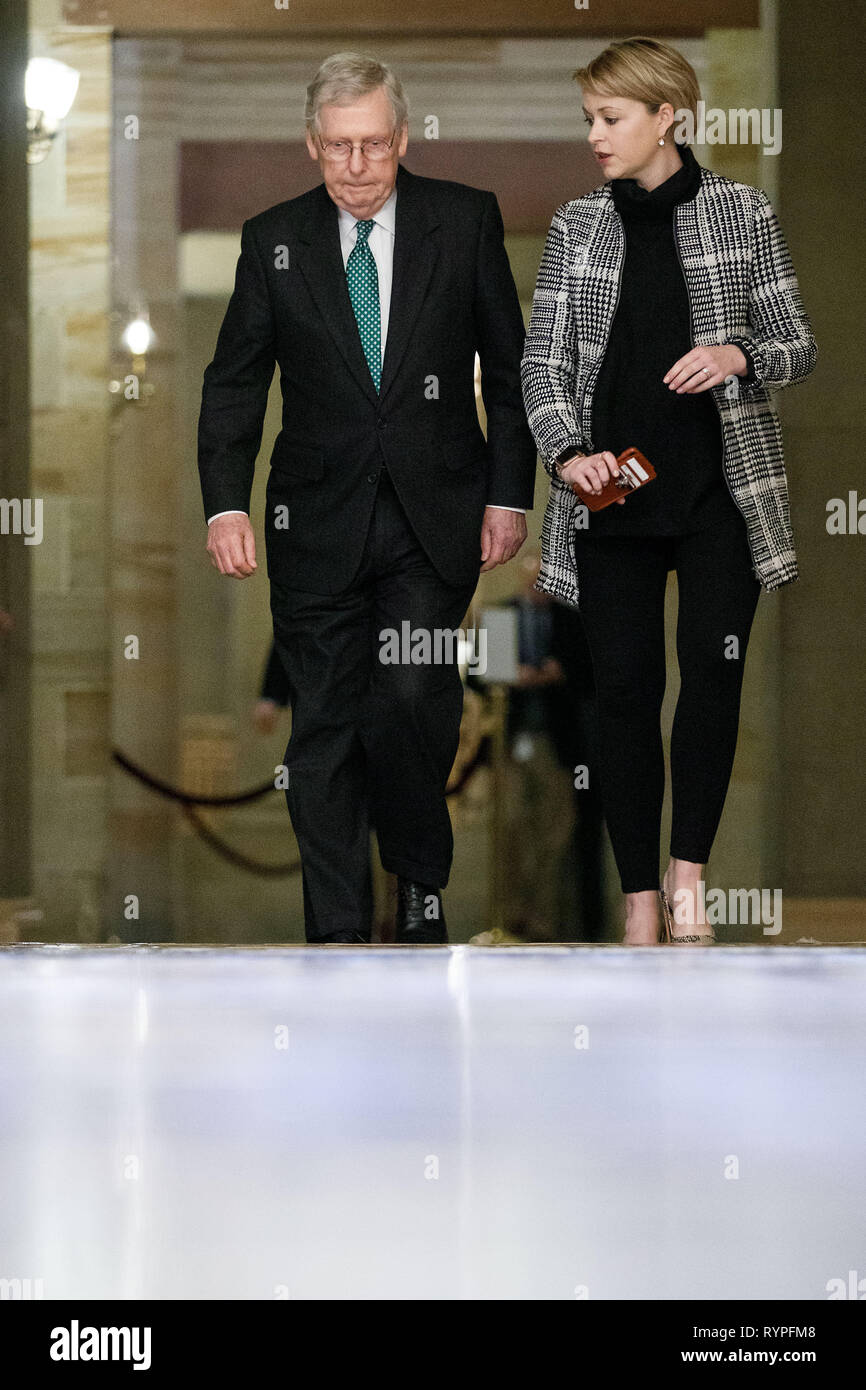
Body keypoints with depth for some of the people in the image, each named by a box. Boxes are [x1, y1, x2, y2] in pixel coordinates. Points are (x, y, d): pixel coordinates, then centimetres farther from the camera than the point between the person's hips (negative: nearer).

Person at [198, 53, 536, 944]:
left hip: (436, 519, -2)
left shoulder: (465, 221, 2)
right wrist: (225, 504, -5)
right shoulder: (273, 241, 4)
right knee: (324, 727, 2)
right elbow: (234, 383, 6)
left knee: (412, 698, -17)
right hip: (318, 526, 2)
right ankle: (337, 933, 10)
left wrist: (509, 494, 0)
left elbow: (509, 365, 6)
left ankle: (422, 880, 8)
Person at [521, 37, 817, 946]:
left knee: (713, 668, -12)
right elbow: (544, 360, 5)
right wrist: (567, 453, -13)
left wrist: (740, 355, -17)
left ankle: (689, 868, 3)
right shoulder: (575, 227, 8)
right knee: (624, 686, -1)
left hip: (722, 487, -2)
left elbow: (799, 346, 5)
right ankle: (640, 897, 6)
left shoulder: (742, 215, 2)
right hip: (611, 492, 2)